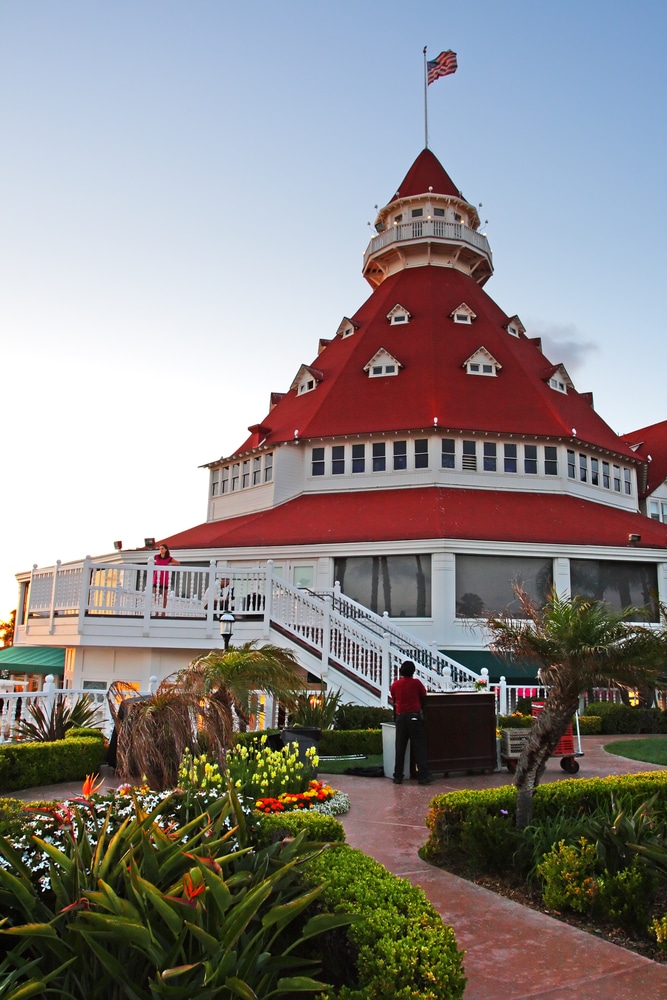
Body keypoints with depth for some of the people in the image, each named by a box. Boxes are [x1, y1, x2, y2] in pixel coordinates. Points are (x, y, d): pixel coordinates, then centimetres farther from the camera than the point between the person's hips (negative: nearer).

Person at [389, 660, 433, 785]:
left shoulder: (395, 684, 4)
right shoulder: (416, 683, -2)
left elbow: (394, 700, 10)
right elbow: (423, 697, 8)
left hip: (401, 717, 2)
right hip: (415, 716, -2)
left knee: (400, 748, 8)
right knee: (419, 747, 1)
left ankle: (398, 777, 10)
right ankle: (423, 776, -1)